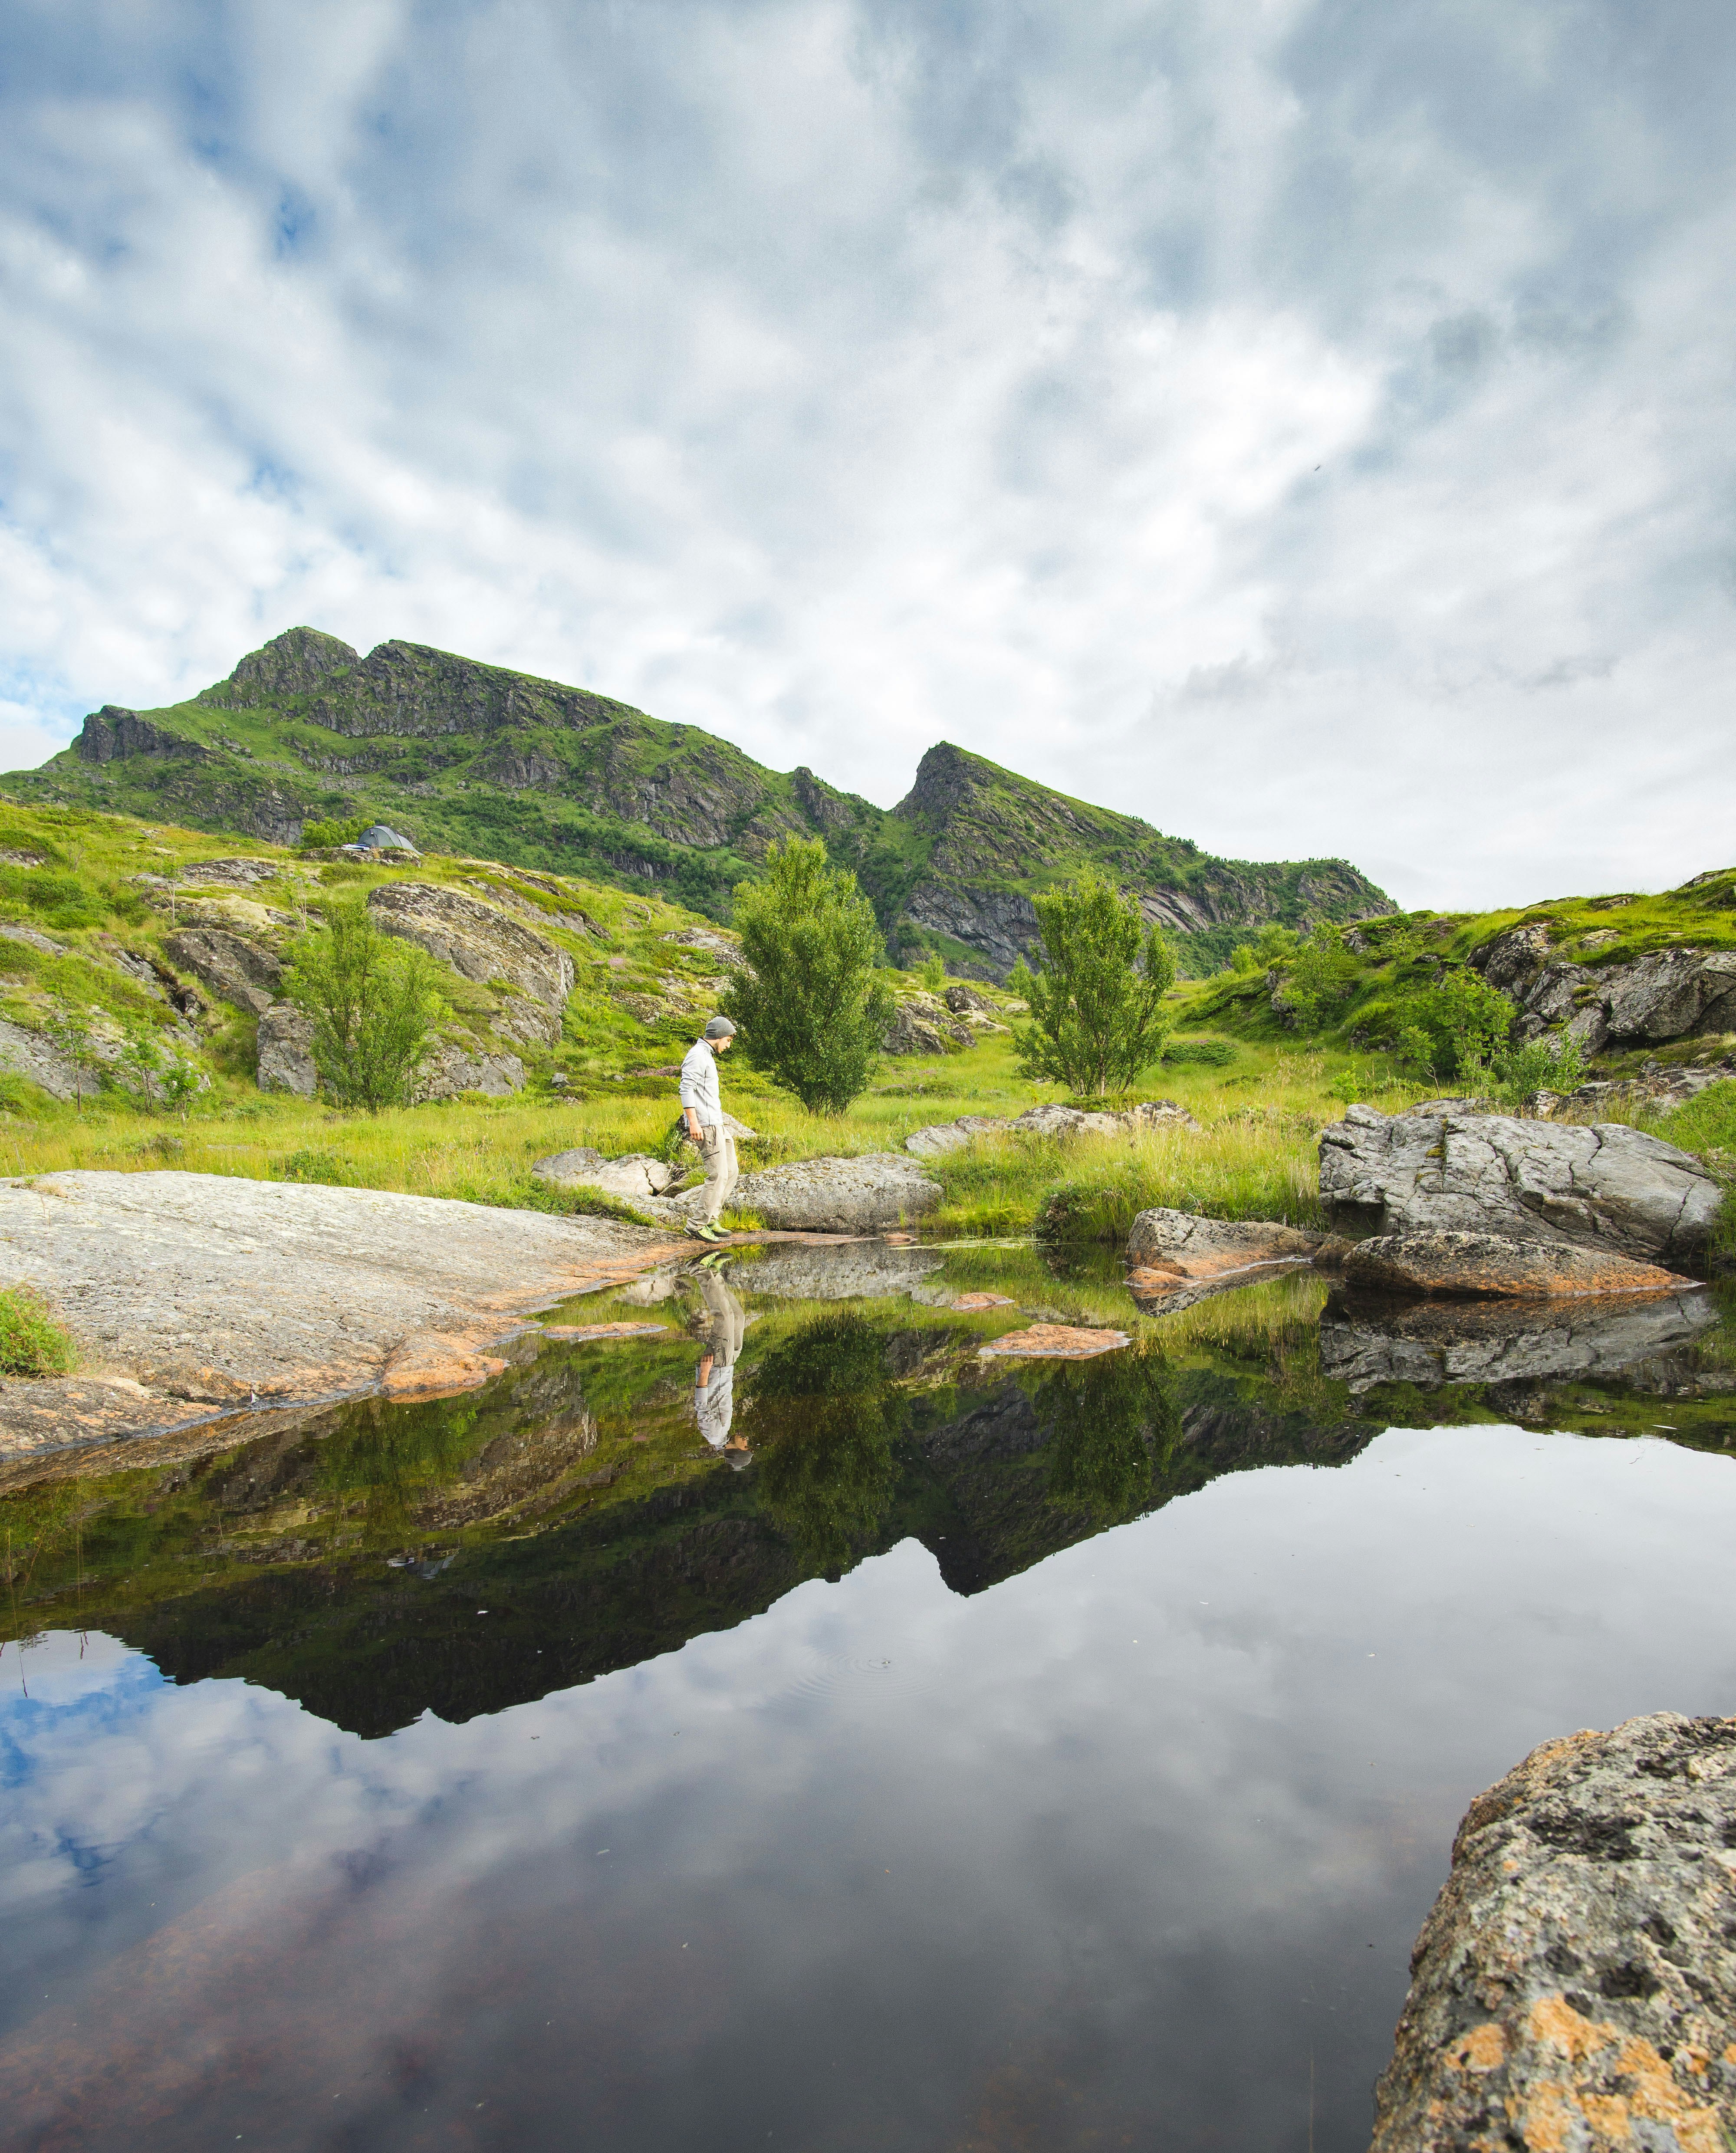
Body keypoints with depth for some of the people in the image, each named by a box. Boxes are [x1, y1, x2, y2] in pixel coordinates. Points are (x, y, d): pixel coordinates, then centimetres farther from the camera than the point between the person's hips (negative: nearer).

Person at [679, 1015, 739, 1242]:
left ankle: (710, 1220, 15)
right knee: (718, 1175, -10)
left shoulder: (707, 1056, 21)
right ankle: (698, 1224, -5)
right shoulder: (698, 1055, -10)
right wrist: (693, 1122, -25)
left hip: (716, 1124, 10)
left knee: (730, 1172, 11)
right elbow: (687, 1088, -20)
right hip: (705, 1125, -10)